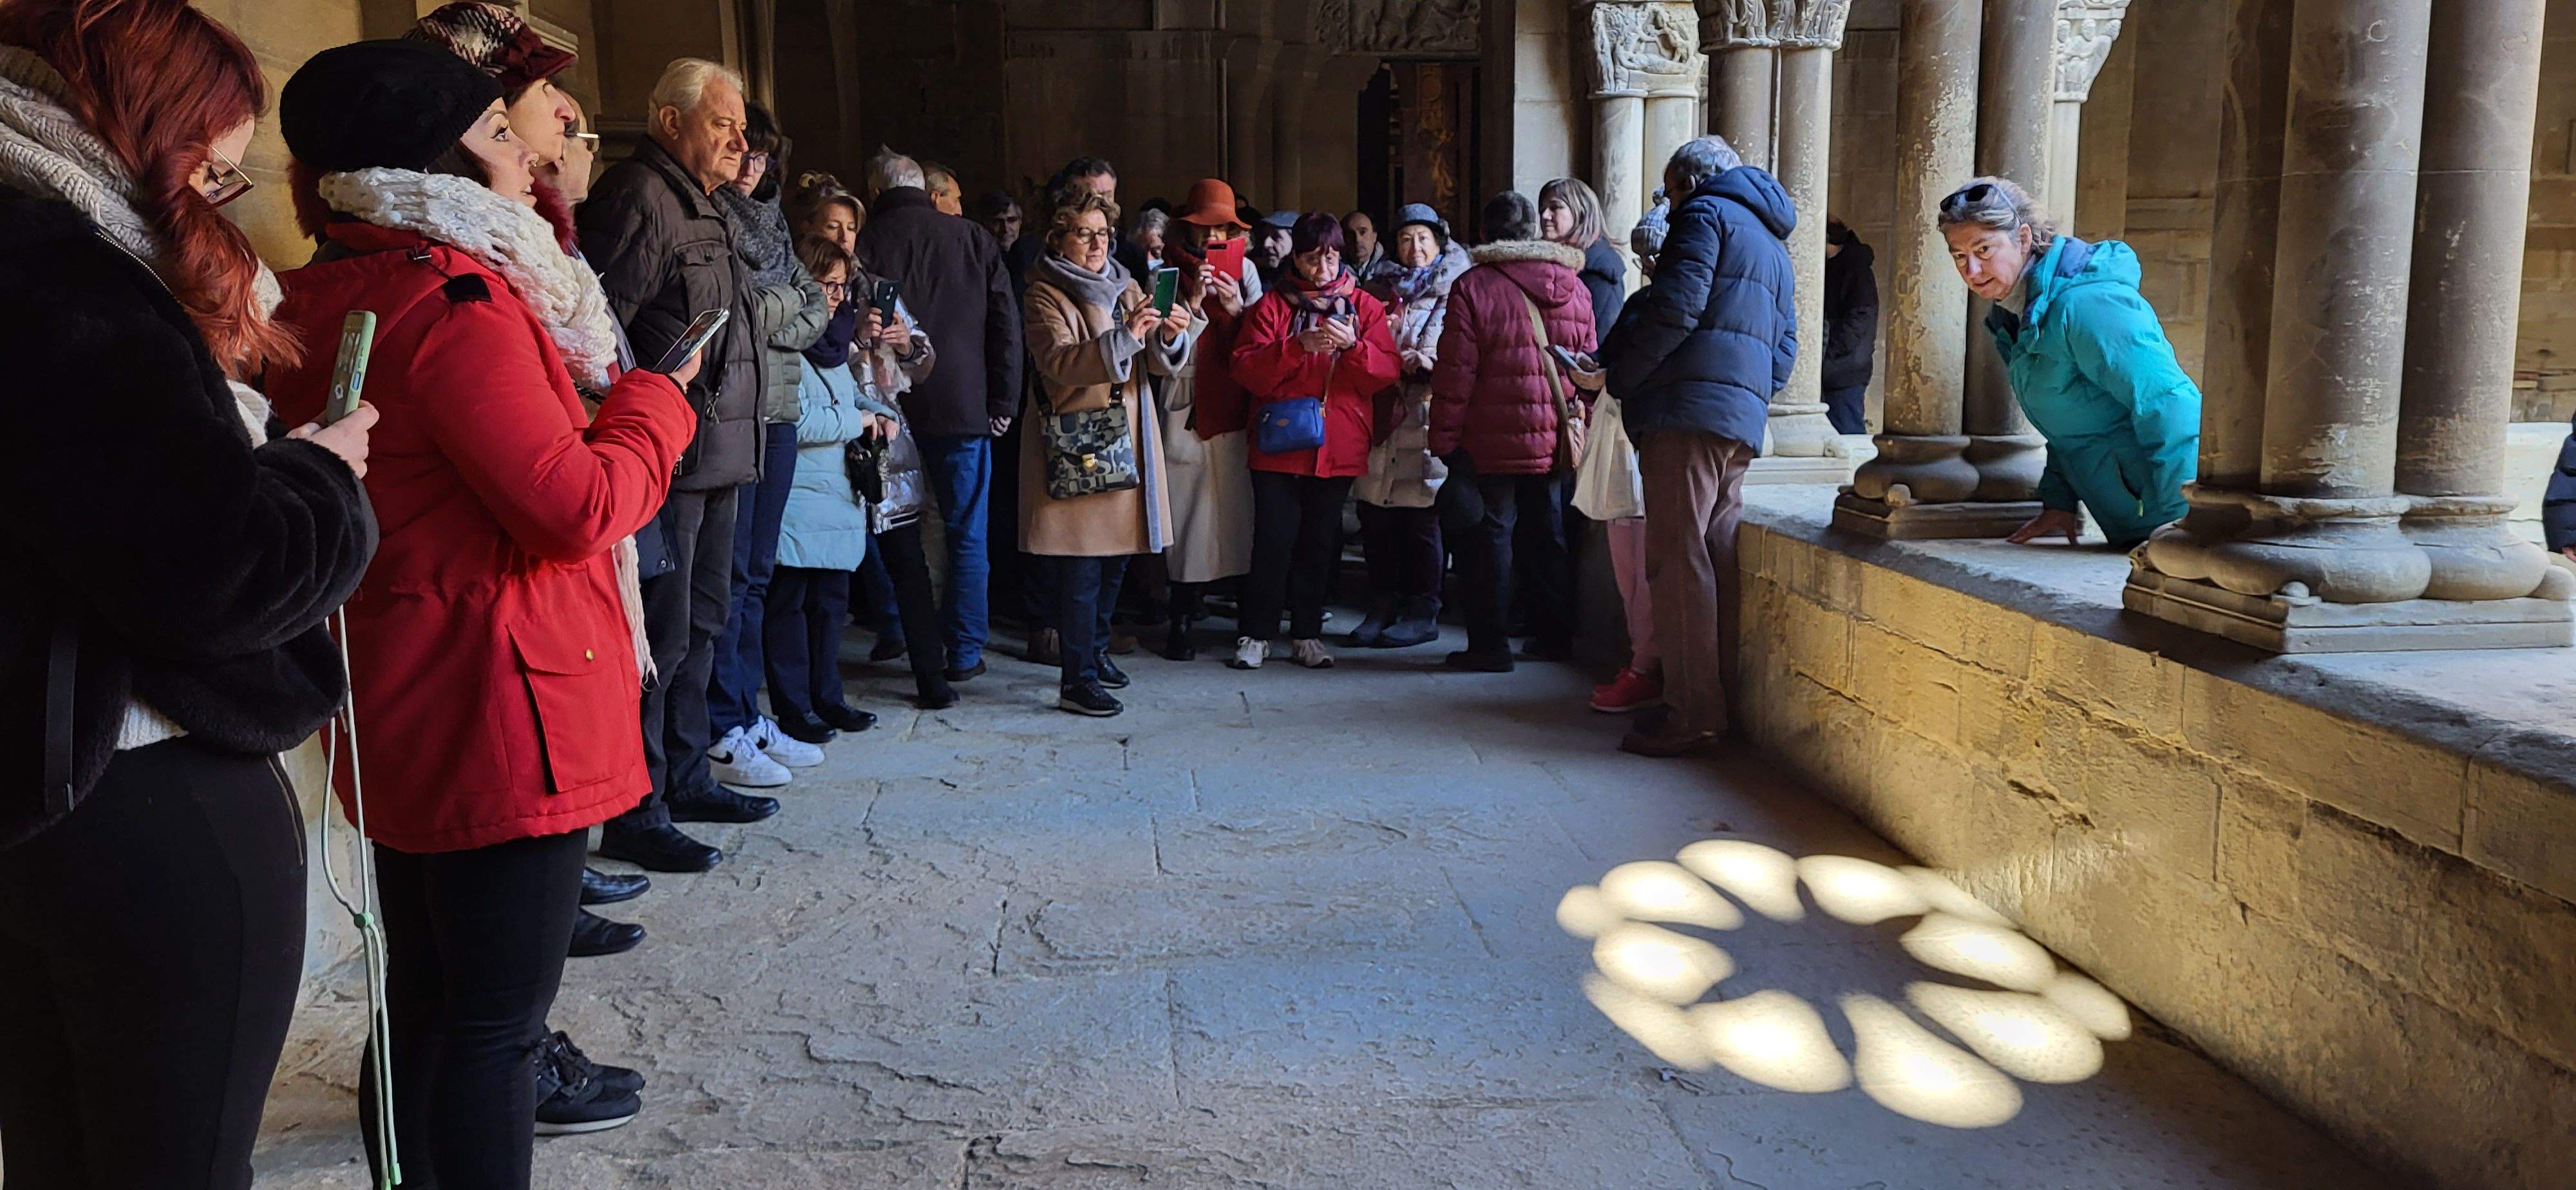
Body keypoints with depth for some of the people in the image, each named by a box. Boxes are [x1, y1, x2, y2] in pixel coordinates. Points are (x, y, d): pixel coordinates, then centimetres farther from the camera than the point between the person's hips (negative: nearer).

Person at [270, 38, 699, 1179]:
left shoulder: (329, 301, 11)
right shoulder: (453, 302, -18)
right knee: (497, 1022, 0)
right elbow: (575, 507, -23)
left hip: (404, 709, 10)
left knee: (426, 1004, 19)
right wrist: (655, 402, -7)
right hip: (498, 704, -10)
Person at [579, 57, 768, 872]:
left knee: (702, 622, 17)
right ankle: (634, 812, 1)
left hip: (716, 456, 10)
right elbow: (598, 324, -19)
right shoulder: (638, 195, -11)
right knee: (662, 635, -7)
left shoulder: (705, 208, 20)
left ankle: (685, 779, 29)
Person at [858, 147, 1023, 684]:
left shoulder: (868, 243, -2)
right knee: (966, 534, 6)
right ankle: (964, 653, 8)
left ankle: (918, 648, 13)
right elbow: (1006, 324, 1)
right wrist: (1002, 404, 4)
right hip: (965, 409, 1)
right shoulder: (973, 238, 4)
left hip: (897, 412, 0)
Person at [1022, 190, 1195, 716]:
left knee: (1116, 555, 13)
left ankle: (1095, 650, 31)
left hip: (1126, 440, 6)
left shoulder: (1125, 288, 14)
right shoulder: (1046, 295, -3)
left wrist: (1170, 335, -17)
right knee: (1081, 563, -9)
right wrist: (1123, 338, -32)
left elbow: (1161, 363, 6)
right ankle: (1077, 680, -6)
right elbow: (1058, 364, -21)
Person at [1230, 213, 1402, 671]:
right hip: (1279, 444, -2)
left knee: (1320, 541, 8)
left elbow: (1387, 372, -1)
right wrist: (1299, 346, -20)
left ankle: (1307, 633, 18)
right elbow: (1246, 369, -9)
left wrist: (1352, 345, -18)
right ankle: (1256, 633, 6)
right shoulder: (1272, 305, 3)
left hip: (1339, 447, 2)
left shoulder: (1364, 307, 9)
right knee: (1274, 539, -4)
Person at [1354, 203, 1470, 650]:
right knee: (1375, 512, 3)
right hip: (1383, 409, 5)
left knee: (1422, 516, -5)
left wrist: (1426, 358, -24)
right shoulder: (1385, 287, 22)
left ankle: (1423, 613, 3)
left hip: (1427, 413, -5)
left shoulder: (1452, 289, 6)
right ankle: (1383, 608, 13)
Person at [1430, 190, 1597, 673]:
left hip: (1492, 439, -5)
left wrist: (1443, 439, -6)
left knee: (1490, 533, 2)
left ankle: (1490, 644, 4)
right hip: (1555, 440, 5)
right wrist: (1575, 428, 20)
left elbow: (1455, 374, -11)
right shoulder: (1574, 287, 7)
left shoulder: (1472, 287, -8)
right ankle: (1555, 636, 23)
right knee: (1548, 531, 15)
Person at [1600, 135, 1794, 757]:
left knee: (1677, 560, -10)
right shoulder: (1772, 243, 29)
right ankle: (1722, 700, 10)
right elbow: (1784, 347, 26)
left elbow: (1675, 308, -13)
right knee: (1717, 560, 9)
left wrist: (1619, 377, -5)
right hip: (1742, 421, 9)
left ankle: (1692, 716, -12)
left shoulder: (1706, 214, 1)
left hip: (1690, 409, -9)